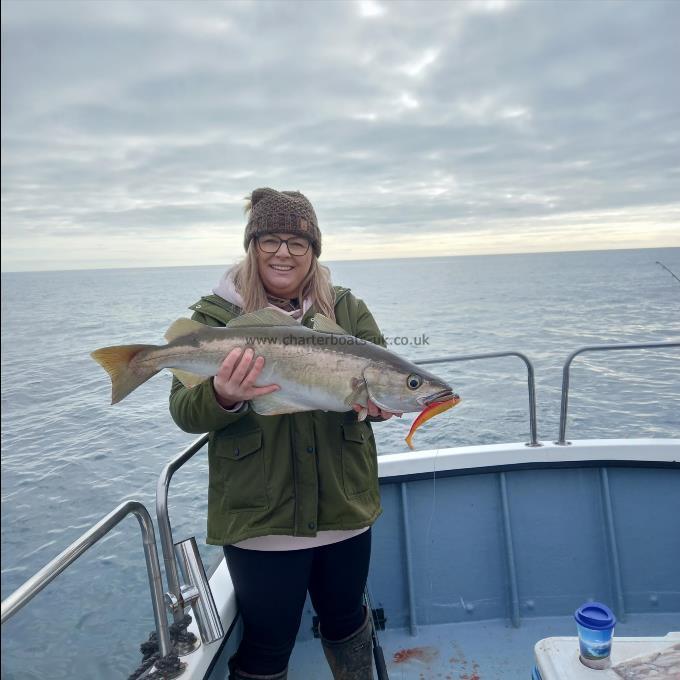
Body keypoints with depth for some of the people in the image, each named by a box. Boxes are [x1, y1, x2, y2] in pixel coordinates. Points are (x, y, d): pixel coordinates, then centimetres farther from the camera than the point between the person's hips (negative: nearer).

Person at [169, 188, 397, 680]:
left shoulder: (348, 310, 2)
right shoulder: (214, 317, -5)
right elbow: (185, 413, -10)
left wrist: (378, 399, -28)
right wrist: (223, 398, -33)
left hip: (345, 507, 3)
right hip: (260, 516, -2)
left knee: (346, 619, 25)